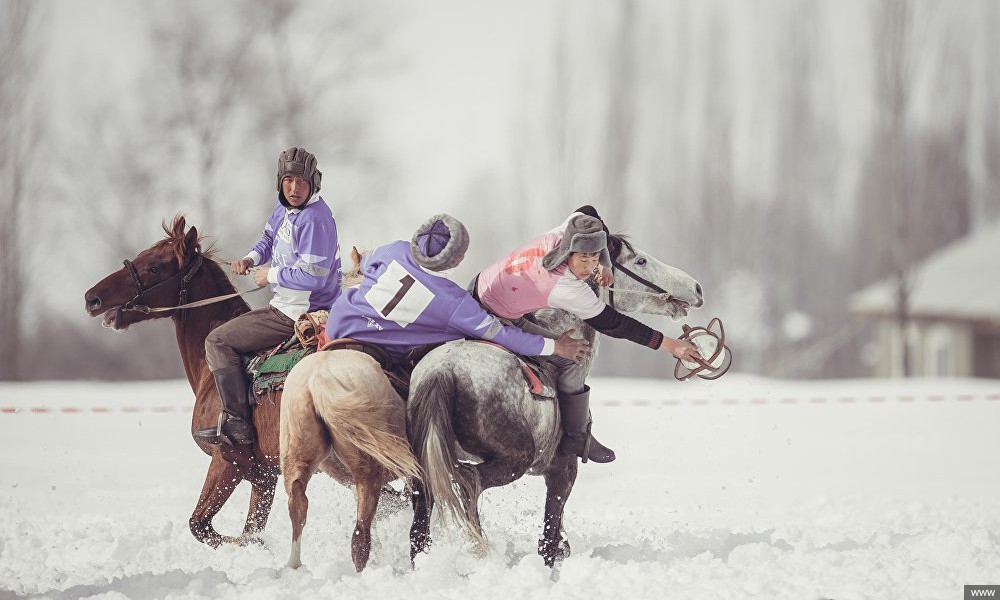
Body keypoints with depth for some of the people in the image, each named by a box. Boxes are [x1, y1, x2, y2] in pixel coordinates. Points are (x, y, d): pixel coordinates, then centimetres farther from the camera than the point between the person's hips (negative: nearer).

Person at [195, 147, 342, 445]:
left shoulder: (314, 220, -25)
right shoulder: (284, 206, 5)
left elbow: (313, 277, -30)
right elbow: (270, 238, 24)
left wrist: (272, 275, -16)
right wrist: (251, 258, 3)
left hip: (298, 315, -11)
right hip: (288, 305, 11)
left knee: (218, 341, -9)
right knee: (229, 333, 30)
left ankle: (236, 421, -11)